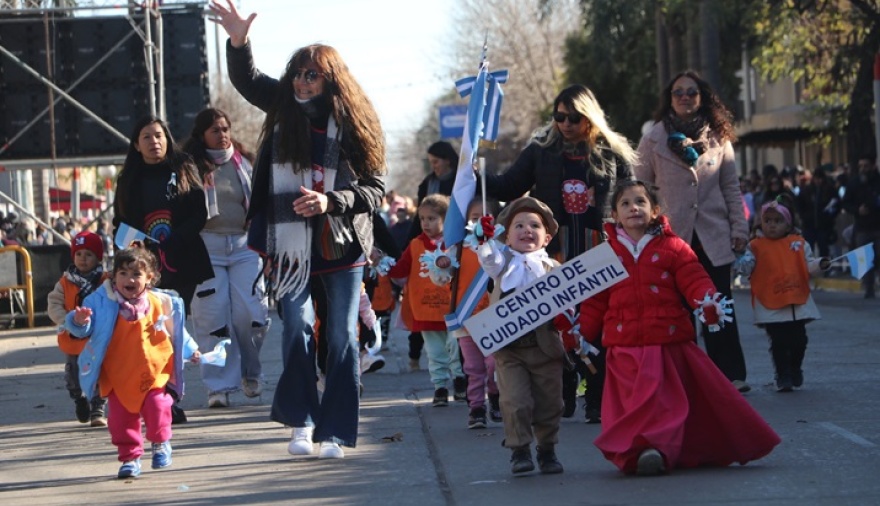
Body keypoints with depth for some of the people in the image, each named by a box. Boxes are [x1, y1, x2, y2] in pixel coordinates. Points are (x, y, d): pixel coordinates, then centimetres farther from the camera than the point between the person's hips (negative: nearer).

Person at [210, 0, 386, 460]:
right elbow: (246, 80, 8)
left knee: (342, 338, -1)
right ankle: (301, 421, 7)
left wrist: (331, 202, -19)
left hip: (342, 247, -1)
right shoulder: (285, 109, 4)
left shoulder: (355, 124, -2)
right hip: (291, 245, 1)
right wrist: (238, 41, -12)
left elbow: (376, 189, -3)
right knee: (297, 328, -7)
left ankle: (336, 431, 6)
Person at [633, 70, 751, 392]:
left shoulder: (718, 138, 8)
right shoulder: (654, 140, 2)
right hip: (672, 234, -1)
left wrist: (739, 229, 5)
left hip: (713, 235, 1)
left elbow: (731, 188, 11)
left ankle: (730, 374, 4)